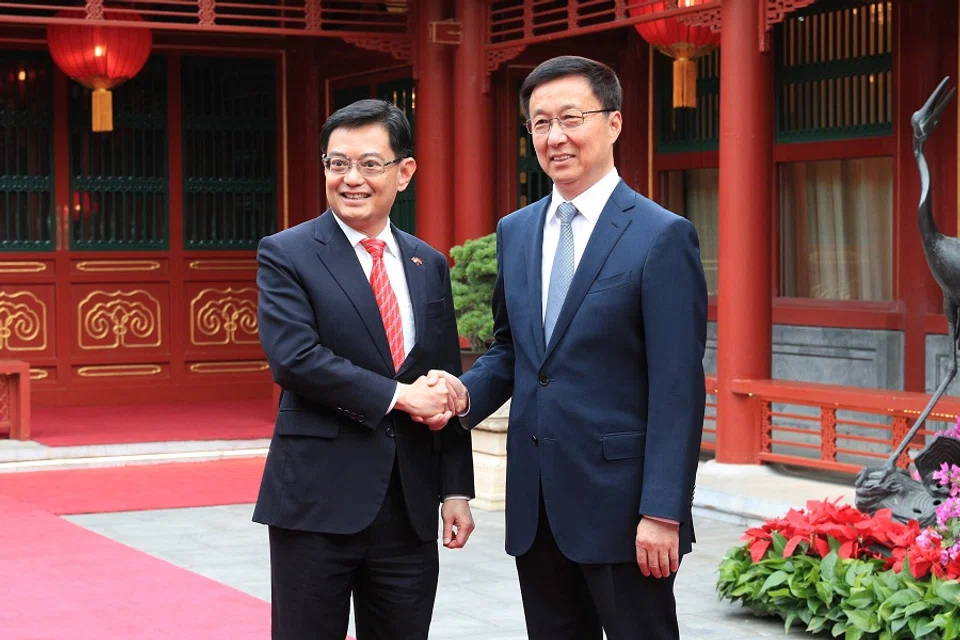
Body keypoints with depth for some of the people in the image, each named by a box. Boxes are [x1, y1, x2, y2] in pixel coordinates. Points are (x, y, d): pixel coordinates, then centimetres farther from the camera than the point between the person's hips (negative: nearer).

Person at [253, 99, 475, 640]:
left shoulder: (429, 265, 12)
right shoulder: (286, 255, -2)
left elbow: (446, 385, 13)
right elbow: (293, 358, -16)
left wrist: (456, 489, 7)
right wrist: (397, 396, -15)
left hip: (411, 505, 4)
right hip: (318, 500, -4)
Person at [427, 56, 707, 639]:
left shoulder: (663, 236, -9)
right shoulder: (515, 232, 11)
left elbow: (678, 388, -12)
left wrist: (662, 512, -17)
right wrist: (468, 392, -1)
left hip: (619, 503, -6)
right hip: (536, 504, 6)